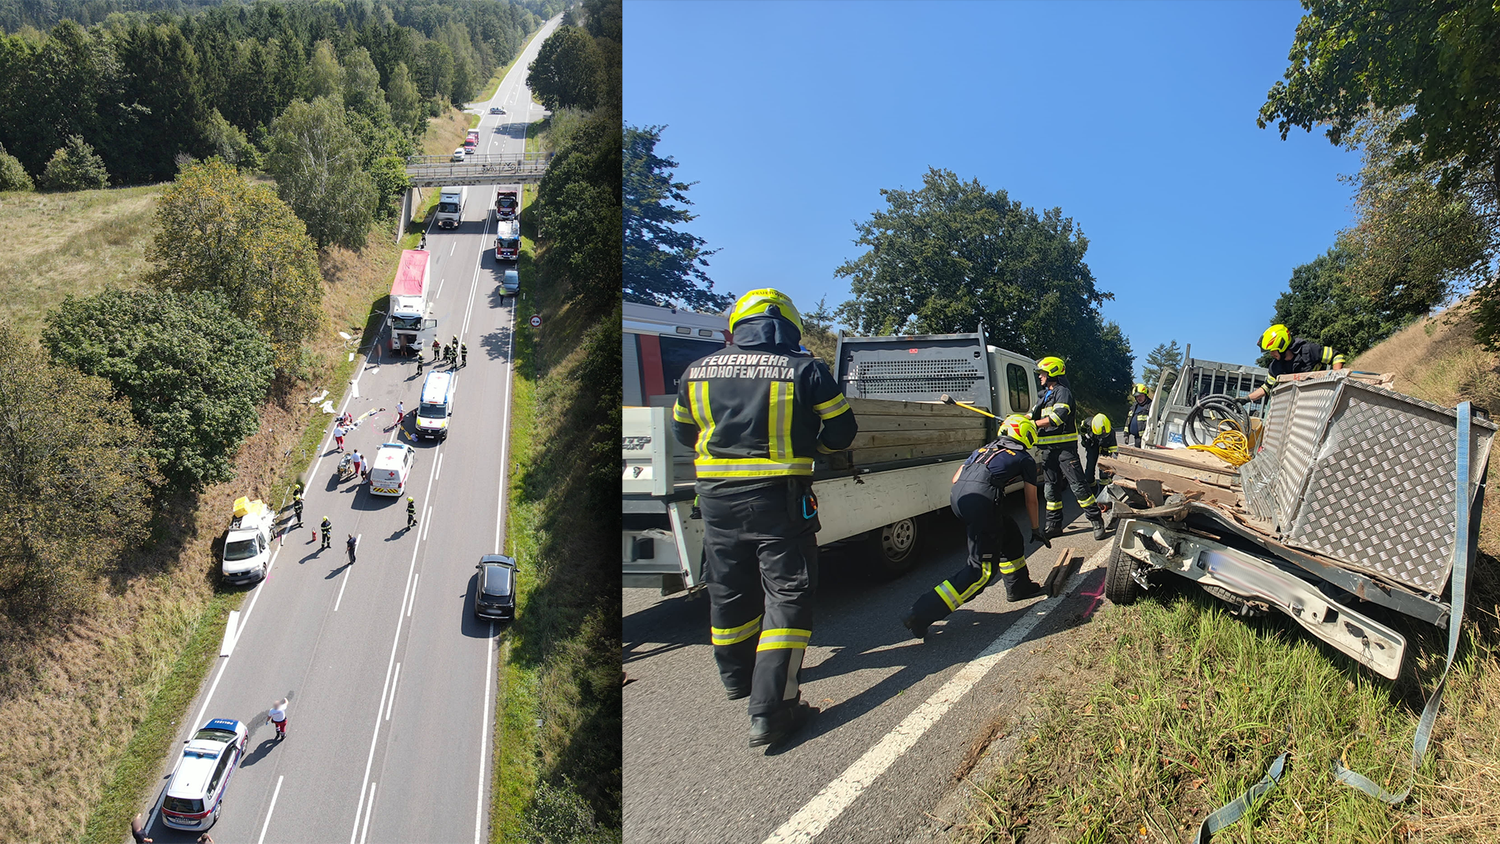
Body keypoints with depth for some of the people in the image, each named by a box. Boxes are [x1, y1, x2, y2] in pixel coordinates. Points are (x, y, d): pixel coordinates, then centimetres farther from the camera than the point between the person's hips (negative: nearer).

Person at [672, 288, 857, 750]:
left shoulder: (697, 371, 3)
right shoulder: (806, 370, -7)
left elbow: (683, 432, 16)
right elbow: (841, 432, 0)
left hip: (716, 495, 4)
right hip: (780, 499, -4)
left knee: (729, 592, 19)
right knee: (787, 595, 3)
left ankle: (738, 677, 40)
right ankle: (769, 711, -2)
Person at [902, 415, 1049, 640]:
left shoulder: (984, 449, 33)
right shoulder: (1025, 459, 21)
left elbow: (956, 478, 27)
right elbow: (1031, 501, 27)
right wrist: (1036, 530, 40)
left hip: (957, 494, 7)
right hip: (983, 497, -7)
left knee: (1010, 537, 28)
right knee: (981, 569, -2)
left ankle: (1019, 588, 43)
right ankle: (920, 615, -11)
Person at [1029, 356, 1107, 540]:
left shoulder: (1063, 392, -9)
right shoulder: (1044, 395, 18)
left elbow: (1058, 418, -22)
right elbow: (1033, 415, 17)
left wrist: (1034, 424, -23)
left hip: (1065, 447, -8)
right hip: (1048, 448, 8)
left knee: (1078, 484, -8)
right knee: (1051, 487, 10)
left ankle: (1096, 521, -1)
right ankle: (1054, 525, 17)